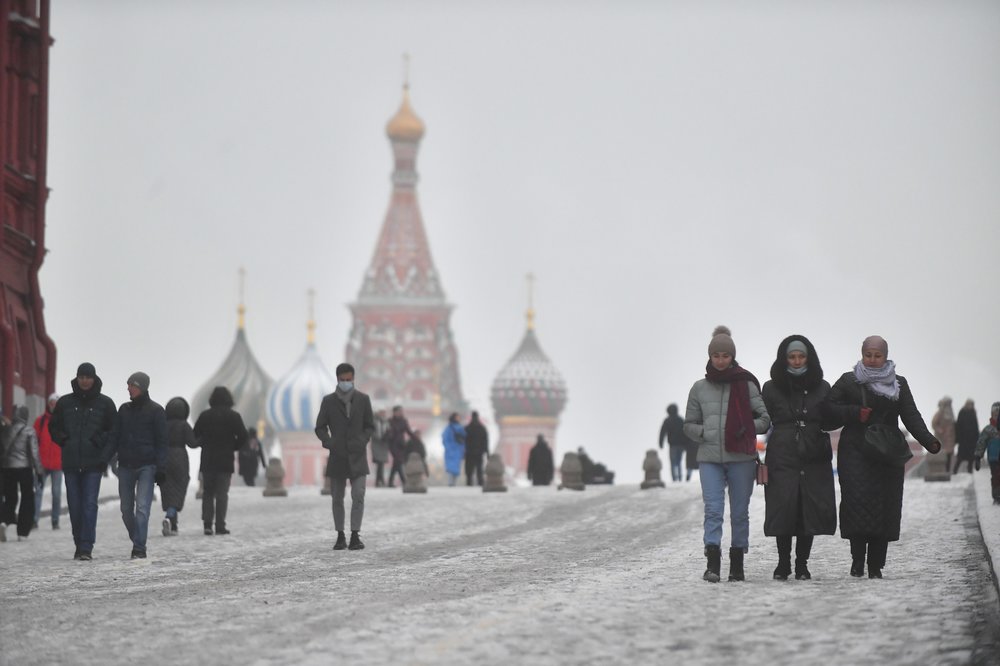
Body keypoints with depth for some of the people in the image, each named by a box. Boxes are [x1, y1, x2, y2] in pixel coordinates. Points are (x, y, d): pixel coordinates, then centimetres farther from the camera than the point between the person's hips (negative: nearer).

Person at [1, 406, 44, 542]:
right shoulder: (28, 430, -7)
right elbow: (34, 452, -10)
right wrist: (39, 471, -4)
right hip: (24, 468, -3)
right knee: (27, 498, 8)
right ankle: (22, 532, 4)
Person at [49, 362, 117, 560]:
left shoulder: (105, 403, 3)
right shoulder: (65, 402, 8)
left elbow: (115, 430, 7)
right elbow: (54, 426, 17)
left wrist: (99, 442, -7)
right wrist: (64, 441, 1)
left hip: (93, 463, -3)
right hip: (71, 462, 3)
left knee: (89, 504, -10)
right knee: (74, 505, 5)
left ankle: (86, 548, -13)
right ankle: (79, 545, 16)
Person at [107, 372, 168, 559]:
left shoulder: (155, 411, 0)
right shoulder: (124, 409, 13)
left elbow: (161, 442, -1)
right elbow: (115, 436, 15)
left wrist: (161, 468, -8)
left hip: (146, 466, -5)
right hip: (126, 466, 5)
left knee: (142, 507, -13)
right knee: (126, 509, 6)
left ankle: (139, 548, -14)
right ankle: (137, 542, 23)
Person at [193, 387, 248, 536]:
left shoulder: (204, 415, 3)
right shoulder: (233, 416, -2)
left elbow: (195, 436, 1)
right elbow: (243, 437, -6)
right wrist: (232, 448, 10)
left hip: (207, 460, 2)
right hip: (225, 461, -2)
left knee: (207, 493, 9)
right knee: (222, 493, 1)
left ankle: (207, 524, 0)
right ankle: (220, 525, -4)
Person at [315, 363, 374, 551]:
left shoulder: (363, 399, 0)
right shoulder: (328, 401, -1)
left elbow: (370, 426, 5)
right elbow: (320, 428, 3)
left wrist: (362, 441, -12)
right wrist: (328, 442, -15)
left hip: (357, 456, -1)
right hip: (337, 456, 1)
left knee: (358, 496, -12)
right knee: (337, 498, 6)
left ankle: (355, 535, -10)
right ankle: (340, 536, 13)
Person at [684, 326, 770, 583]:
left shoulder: (746, 385, 2)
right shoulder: (699, 388, 9)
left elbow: (766, 417, 4)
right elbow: (689, 424, 16)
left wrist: (747, 430, -12)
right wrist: (704, 433, -3)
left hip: (741, 457, -1)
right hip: (709, 458, 1)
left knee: (740, 512, 6)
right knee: (713, 509, -12)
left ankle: (737, 564, 15)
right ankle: (712, 564, -18)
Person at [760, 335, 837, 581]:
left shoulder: (822, 388, 11)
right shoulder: (771, 388, 8)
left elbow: (832, 420, 15)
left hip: (814, 459, 1)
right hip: (782, 458, -1)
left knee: (810, 511, -2)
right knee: (783, 509, -7)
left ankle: (802, 565, 7)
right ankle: (783, 563, 5)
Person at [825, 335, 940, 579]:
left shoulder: (899, 384, 13)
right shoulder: (848, 381, 9)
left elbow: (911, 416, 5)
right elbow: (829, 407, 4)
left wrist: (929, 441, -10)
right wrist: (855, 414, -11)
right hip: (855, 453, -2)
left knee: (884, 507, -3)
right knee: (857, 499, -15)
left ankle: (875, 565, 2)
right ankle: (858, 559, -9)